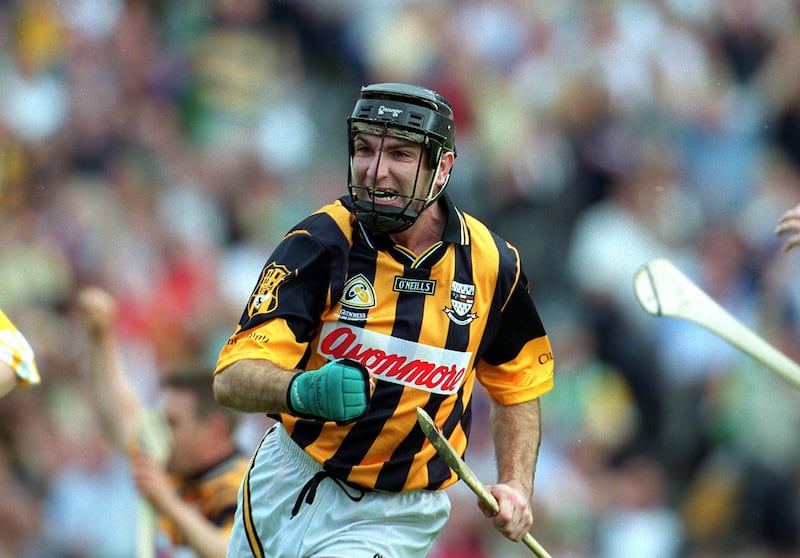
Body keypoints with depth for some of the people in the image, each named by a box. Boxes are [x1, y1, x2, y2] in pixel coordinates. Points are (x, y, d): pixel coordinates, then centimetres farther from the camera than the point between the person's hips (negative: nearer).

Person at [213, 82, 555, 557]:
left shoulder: (490, 264, -7)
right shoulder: (319, 244, -14)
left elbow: (517, 381, 12)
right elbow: (233, 379, -25)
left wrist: (517, 487, -2)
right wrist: (304, 390, -46)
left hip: (394, 517, -1)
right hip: (285, 485, 1)